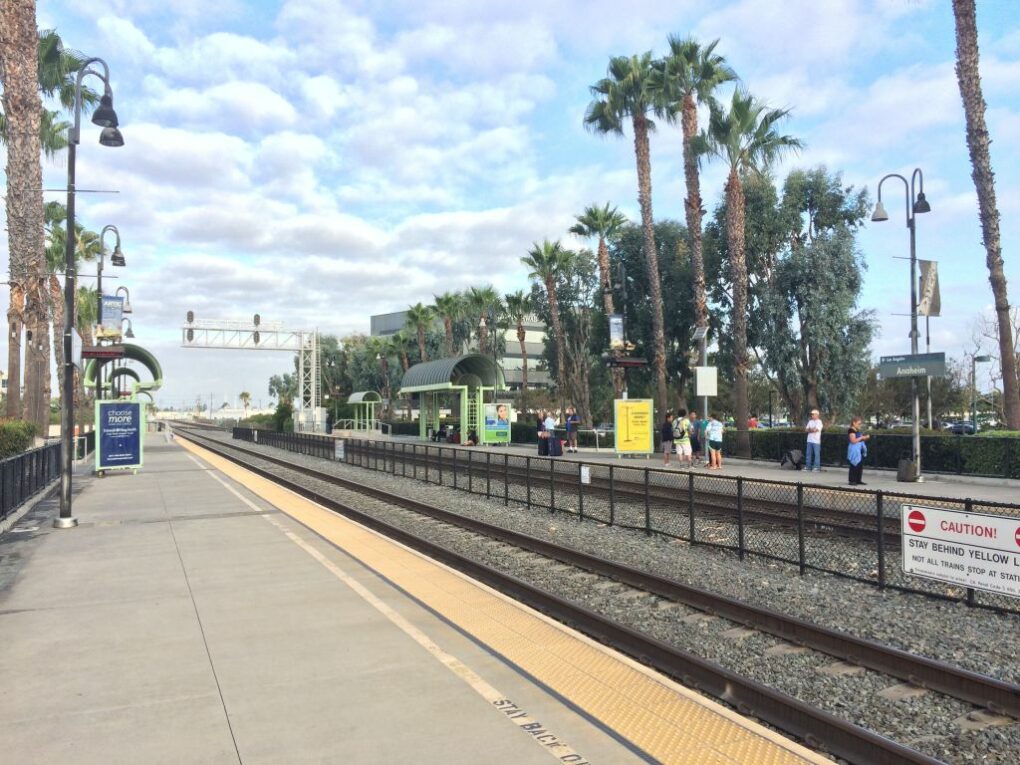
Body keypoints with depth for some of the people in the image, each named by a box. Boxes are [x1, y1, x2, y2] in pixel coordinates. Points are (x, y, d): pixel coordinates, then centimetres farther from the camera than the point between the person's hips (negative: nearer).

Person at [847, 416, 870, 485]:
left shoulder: (857, 431, 17)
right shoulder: (851, 430, -13)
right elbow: (853, 441, -22)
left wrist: (865, 438, 11)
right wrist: (861, 437, -15)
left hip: (859, 451, 10)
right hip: (854, 451, -10)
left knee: (860, 466, 11)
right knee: (854, 466, -7)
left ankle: (858, 480, 17)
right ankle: (852, 481, -2)